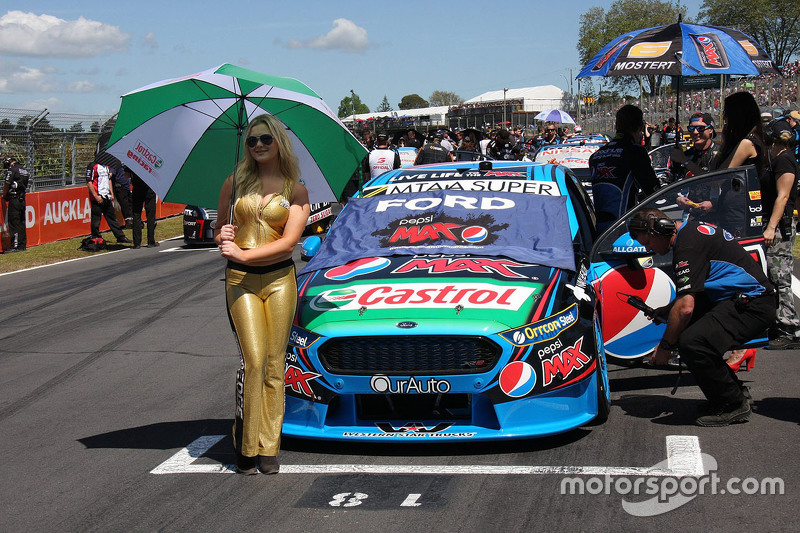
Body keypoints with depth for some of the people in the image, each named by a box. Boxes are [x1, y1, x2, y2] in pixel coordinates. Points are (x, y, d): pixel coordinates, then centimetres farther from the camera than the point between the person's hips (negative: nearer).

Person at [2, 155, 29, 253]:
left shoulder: (12, 169, -10)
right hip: (22, 199, 8)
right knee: (21, 223, 12)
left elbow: (7, 185, -9)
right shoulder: (24, 169, 13)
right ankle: (22, 245, 16)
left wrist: (4, 196, 8)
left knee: (14, 223, -6)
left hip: (14, 200, -8)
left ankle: (15, 246, -8)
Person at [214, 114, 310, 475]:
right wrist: (222, 237, -7)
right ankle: (246, 446, -4)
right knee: (253, 359, -13)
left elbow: (288, 242, -6)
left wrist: (241, 254, -14)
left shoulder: (295, 191, 5)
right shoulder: (235, 183, 10)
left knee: (274, 364, 0)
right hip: (240, 281, 0)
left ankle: (268, 448, 7)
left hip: (280, 280, 0)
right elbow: (220, 230, 18)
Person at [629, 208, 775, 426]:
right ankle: (734, 390, 21)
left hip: (753, 306, -11)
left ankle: (734, 404, -7)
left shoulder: (688, 246, -18)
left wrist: (665, 346, -11)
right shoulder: (691, 229, 15)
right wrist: (664, 311, 16)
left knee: (691, 343, -27)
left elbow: (685, 307, -23)